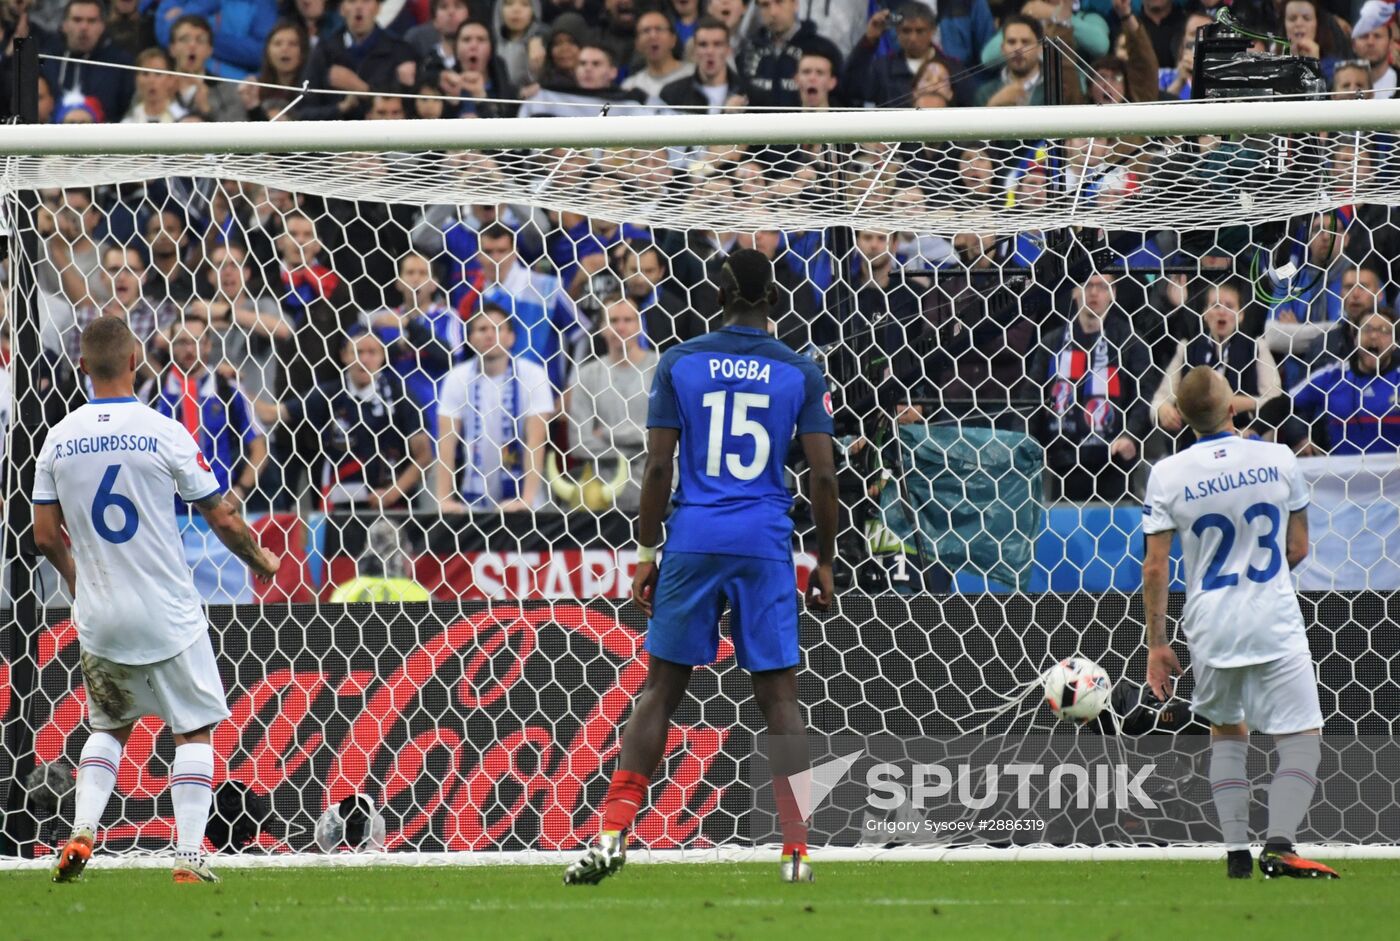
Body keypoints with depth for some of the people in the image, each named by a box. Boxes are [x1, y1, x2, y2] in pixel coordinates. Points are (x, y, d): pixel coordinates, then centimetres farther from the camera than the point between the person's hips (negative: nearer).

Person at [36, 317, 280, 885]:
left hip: (99, 620, 4)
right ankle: (188, 855, 1)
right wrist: (259, 560, 14)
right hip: (168, 618, -4)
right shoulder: (164, 434, -12)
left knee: (109, 726, 23)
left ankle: (81, 832, 5)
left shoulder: (59, 440, -2)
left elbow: (45, 536, 3)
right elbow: (224, 521, -6)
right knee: (193, 730, 8)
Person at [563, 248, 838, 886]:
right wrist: (824, 563, 10)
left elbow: (658, 467, 0)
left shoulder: (679, 364, 2)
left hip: (693, 539, 0)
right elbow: (823, 476, 1)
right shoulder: (800, 373, 3)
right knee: (778, 694, 4)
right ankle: (797, 849, -2)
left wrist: (646, 554, 6)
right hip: (766, 544, 0)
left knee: (661, 687, 7)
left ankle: (613, 833, -1)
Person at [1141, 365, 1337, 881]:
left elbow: (1155, 568, -3)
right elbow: (1298, 549, 5)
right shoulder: (1278, 459, -4)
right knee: (1302, 737, 0)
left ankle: (1236, 851, 14)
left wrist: (1157, 644, 5)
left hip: (1209, 626, 2)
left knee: (1227, 731, 22)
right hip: (1276, 625, -2)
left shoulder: (1167, 475, -5)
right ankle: (1280, 843, -20)